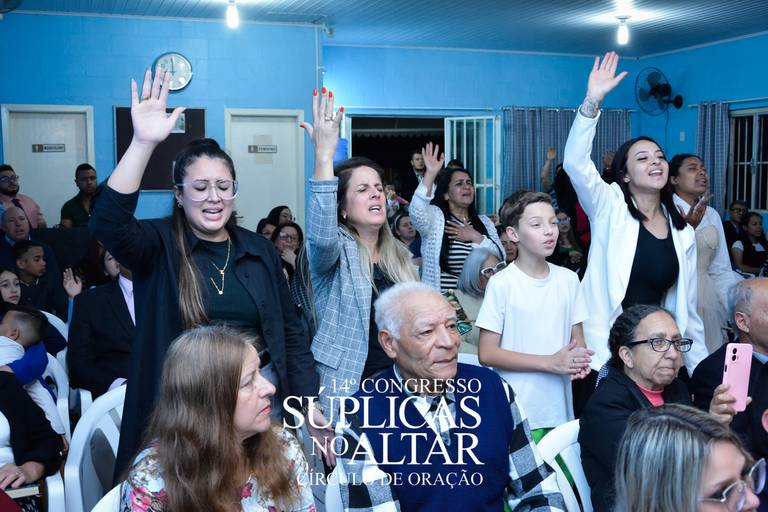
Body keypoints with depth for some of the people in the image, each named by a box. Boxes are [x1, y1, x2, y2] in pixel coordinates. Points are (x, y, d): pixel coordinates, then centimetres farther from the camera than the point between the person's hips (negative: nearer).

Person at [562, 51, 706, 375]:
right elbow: (575, 162, -21)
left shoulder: (683, 233, 8)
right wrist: (593, 101, -31)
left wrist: (701, 369, 10)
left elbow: (687, 306, 13)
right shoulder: (610, 208, -3)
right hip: (602, 348, -4)